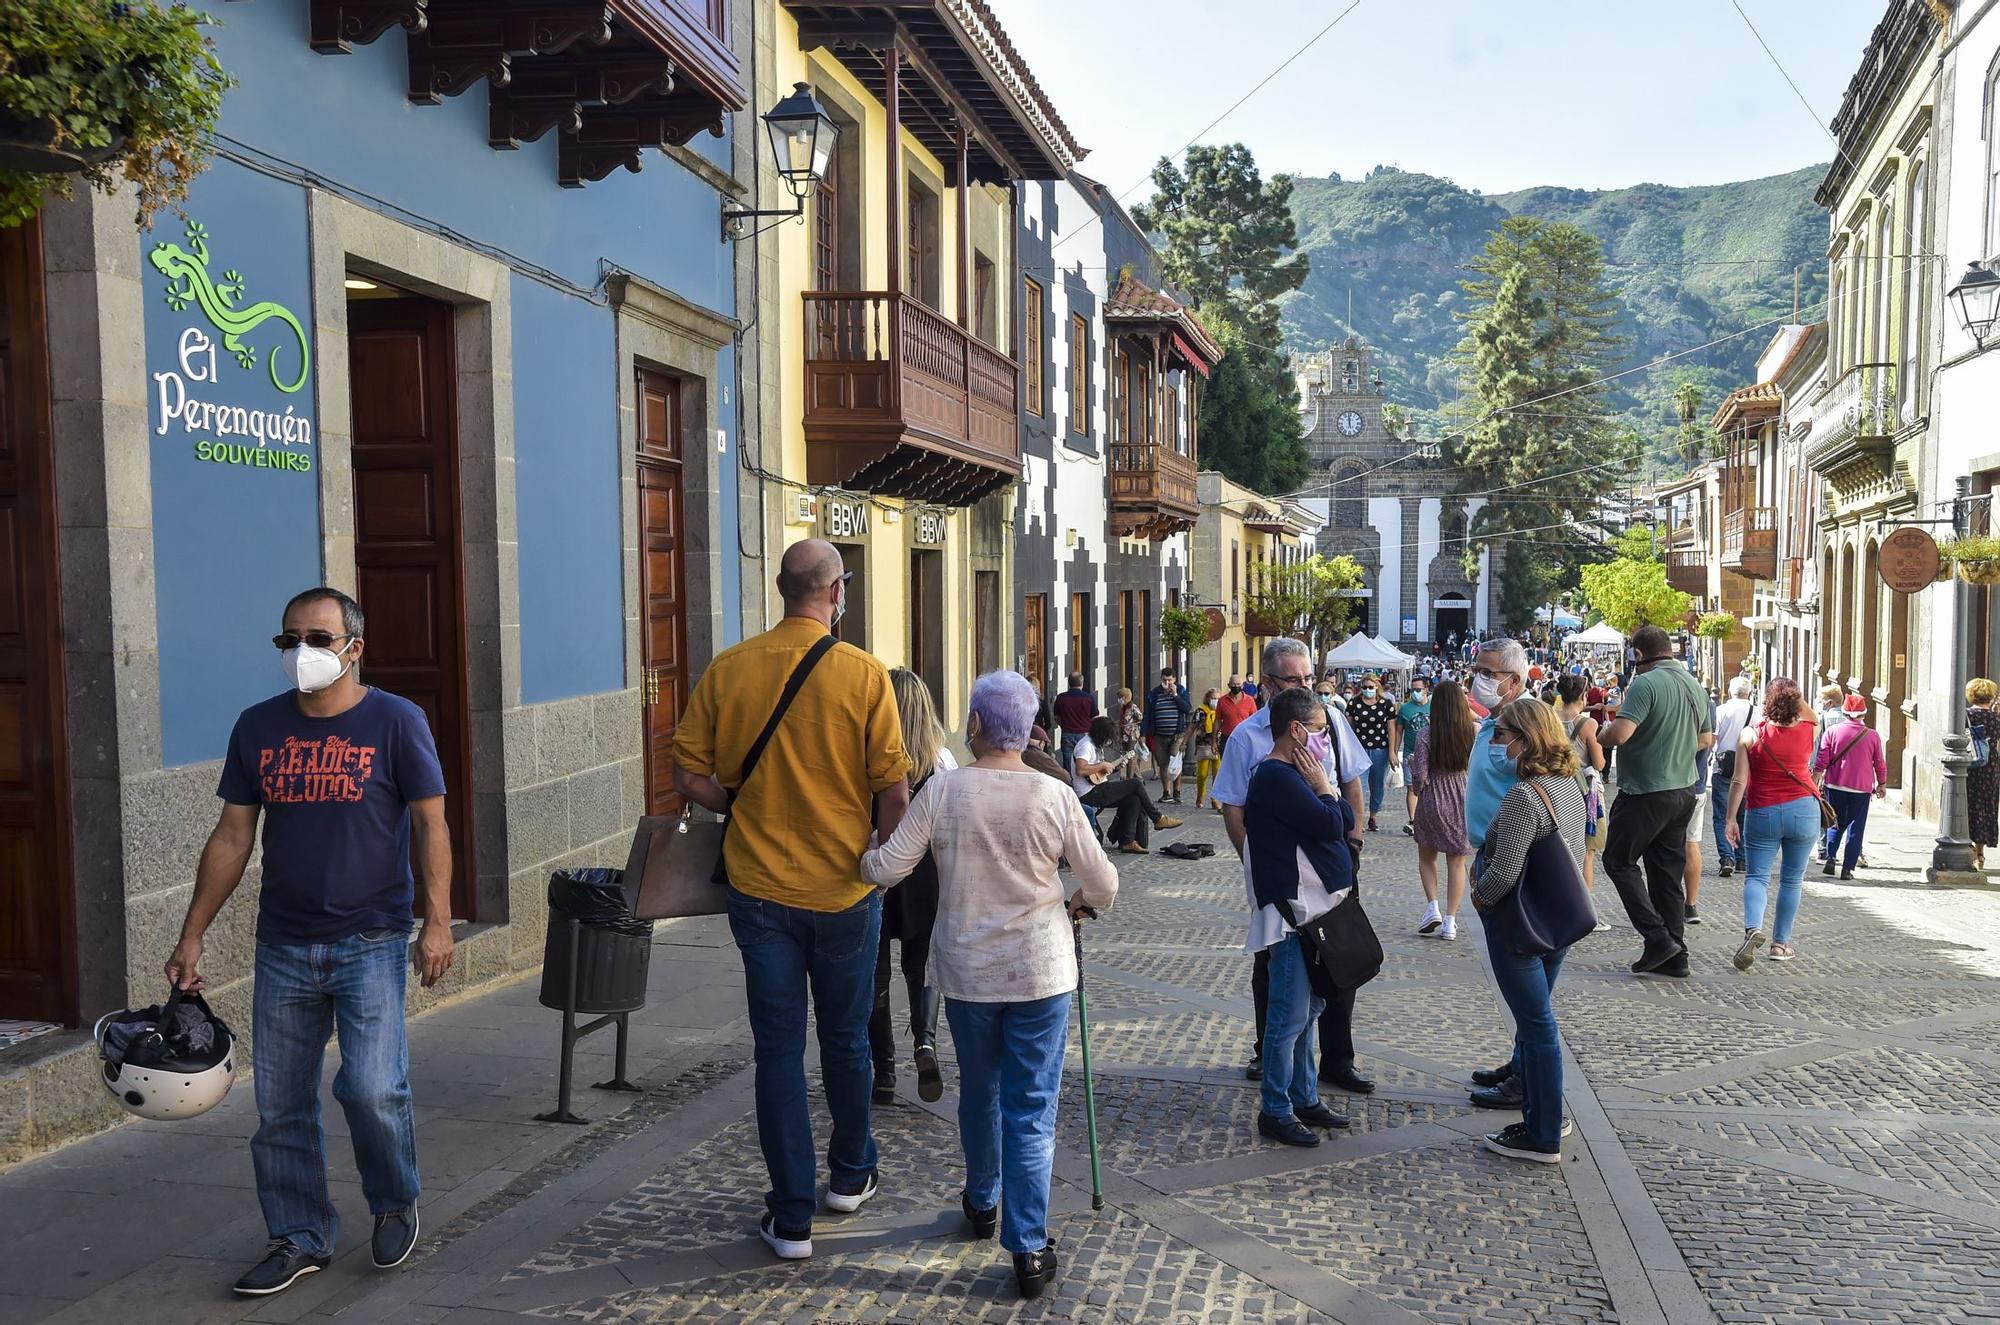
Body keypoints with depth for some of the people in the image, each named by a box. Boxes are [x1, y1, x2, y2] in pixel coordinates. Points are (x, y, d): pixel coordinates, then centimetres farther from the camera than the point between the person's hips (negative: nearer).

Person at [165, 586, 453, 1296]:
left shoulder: (395, 721, -4)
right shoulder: (258, 728, 6)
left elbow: (430, 824, -5)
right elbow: (232, 838, 10)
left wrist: (438, 922, -13)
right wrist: (191, 936, 8)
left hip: (371, 943, -4)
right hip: (282, 947, 4)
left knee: (373, 1090, -11)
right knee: (280, 1107, 8)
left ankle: (396, 1206, 17)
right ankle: (300, 1238, 25)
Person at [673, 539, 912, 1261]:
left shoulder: (726, 670, -5)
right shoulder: (864, 674, -12)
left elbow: (690, 777, -2)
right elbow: (893, 791, -10)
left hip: (759, 887, 1)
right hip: (845, 889, -1)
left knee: (779, 1046, 9)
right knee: (846, 1039, 18)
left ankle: (791, 1216, 13)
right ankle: (851, 1175, 37)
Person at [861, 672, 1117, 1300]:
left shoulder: (941, 791, -11)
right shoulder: (1054, 797, -10)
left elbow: (886, 868, -10)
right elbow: (1103, 883, -3)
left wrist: (859, 856, 12)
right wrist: (1079, 902, 20)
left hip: (967, 969, 1)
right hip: (1040, 970, -1)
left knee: (979, 1091, 22)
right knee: (1032, 1109, 4)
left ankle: (982, 1203, 41)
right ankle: (1029, 1248, 4)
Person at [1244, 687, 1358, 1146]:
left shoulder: (1297, 774, 14)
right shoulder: (1276, 777, -18)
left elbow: (1347, 820, 10)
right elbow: (1330, 824, -23)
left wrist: (1321, 784, -4)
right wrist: (1322, 784, -8)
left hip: (1317, 910, 11)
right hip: (1293, 913, -11)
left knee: (1309, 1009, 18)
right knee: (1289, 1017, -4)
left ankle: (1304, 1098, 29)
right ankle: (1275, 1112, 5)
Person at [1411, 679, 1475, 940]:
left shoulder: (1425, 733, -13)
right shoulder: (1474, 730, -7)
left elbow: (1420, 776, -14)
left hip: (1433, 800, -1)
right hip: (1465, 800, 2)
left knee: (1427, 856, 18)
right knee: (1457, 862, 9)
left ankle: (1432, 907, 4)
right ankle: (1450, 922, 9)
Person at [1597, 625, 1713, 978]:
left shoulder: (1646, 684, -18)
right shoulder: (1695, 687, 9)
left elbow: (1619, 734, -27)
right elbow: (1706, 739, 20)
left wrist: (1600, 735, -6)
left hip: (1646, 792, -8)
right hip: (1684, 790, 8)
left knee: (1619, 860, 5)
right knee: (1669, 872, 12)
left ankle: (1658, 938, -3)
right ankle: (1675, 956, 15)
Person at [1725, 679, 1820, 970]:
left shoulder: (1750, 735, -6)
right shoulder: (1809, 731, -2)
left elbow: (1739, 781, -7)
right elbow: (1812, 718, 26)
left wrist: (1730, 819, -2)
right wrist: (1798, 698, 14)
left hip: (1762, 814, -1)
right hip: (1804, 811, 1)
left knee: (1756, 877, 2)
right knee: (1792, 880, 12)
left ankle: (1753, 928, -24)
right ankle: (1781, 943, 16)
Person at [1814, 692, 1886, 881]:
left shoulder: (1832, 731, -5)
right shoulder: (1873, 735, -3)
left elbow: (1821, 761, -5)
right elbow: (1880, 764, 4)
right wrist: (1882, 785, 18)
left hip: (1835, 787, 1)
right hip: (1862, 788, -1)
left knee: (1836, 824, 16)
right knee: (1855, 829, 6)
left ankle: (1830, 857, -3)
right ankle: (1847, 868, 2)